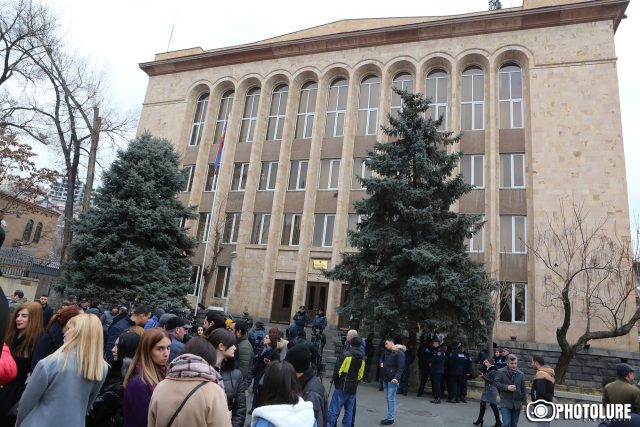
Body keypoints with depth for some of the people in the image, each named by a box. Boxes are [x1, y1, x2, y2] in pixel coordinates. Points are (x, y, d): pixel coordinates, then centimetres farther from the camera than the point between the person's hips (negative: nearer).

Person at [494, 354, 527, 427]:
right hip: (505, 403, -4)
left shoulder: (520, 374, 6)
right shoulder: (501, 372, -5)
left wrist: (524, 403, 6)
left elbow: (523, 390, 10)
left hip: (517, 404, 4)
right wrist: (507, 387, -18)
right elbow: (495, 383, -7)